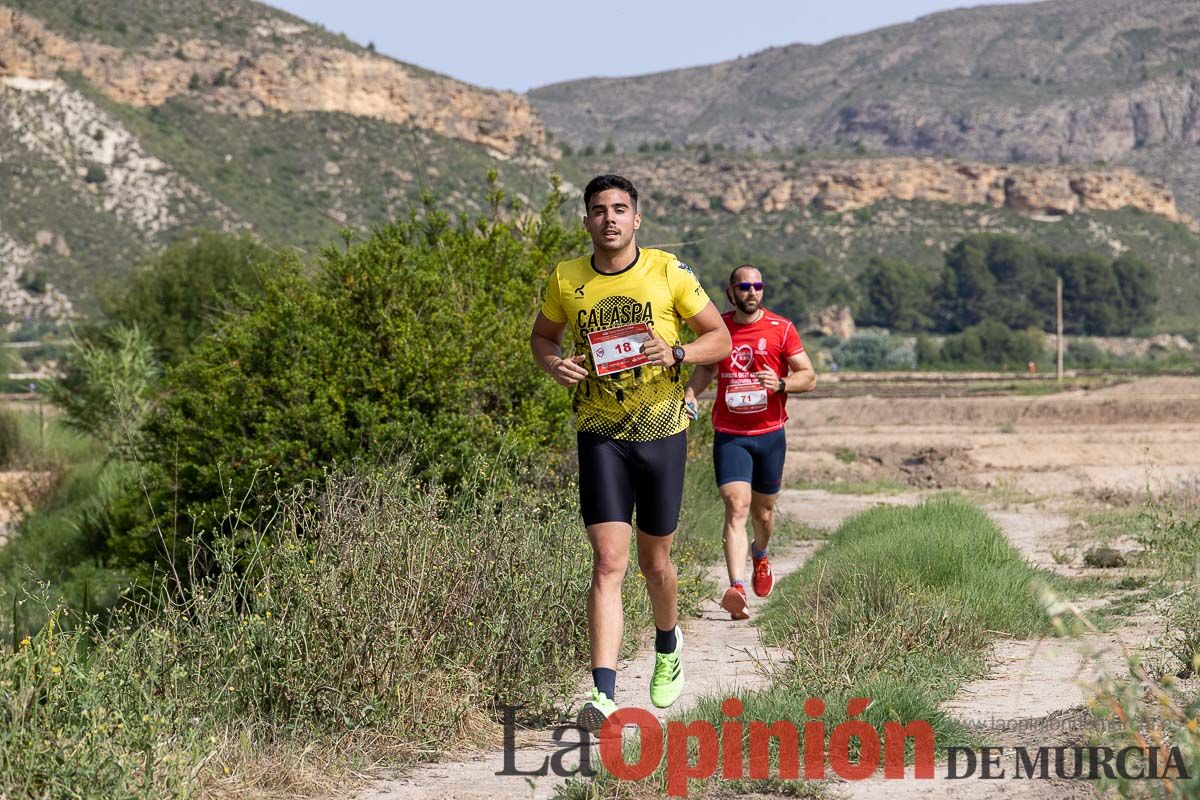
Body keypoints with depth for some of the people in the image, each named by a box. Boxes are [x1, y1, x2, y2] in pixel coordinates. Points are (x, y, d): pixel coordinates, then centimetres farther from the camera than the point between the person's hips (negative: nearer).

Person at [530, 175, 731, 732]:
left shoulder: (668, 272, -4)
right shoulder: (566, 280, 0)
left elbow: (720, 337, 1)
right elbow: (542, 334, 17)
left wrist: (677, 353, -18)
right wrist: (552, 362, -6)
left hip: (662, 432, 0)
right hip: (600, 435, 0)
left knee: (654, 562, 13)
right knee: (608, 562, -12)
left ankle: (667, 645, 44)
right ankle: (604, 694, -16)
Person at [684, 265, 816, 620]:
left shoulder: (781, 329, -2)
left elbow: (809, 377, -1)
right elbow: (706, 365, 20)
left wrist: (781, 384, -20)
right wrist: (690, 393, 1)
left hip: (769, 434, 1)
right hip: (729, 435, -1)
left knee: (763, 511, 15)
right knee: (737, 506, -17)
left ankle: (760, 555, 49)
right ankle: (736, 588, -29)